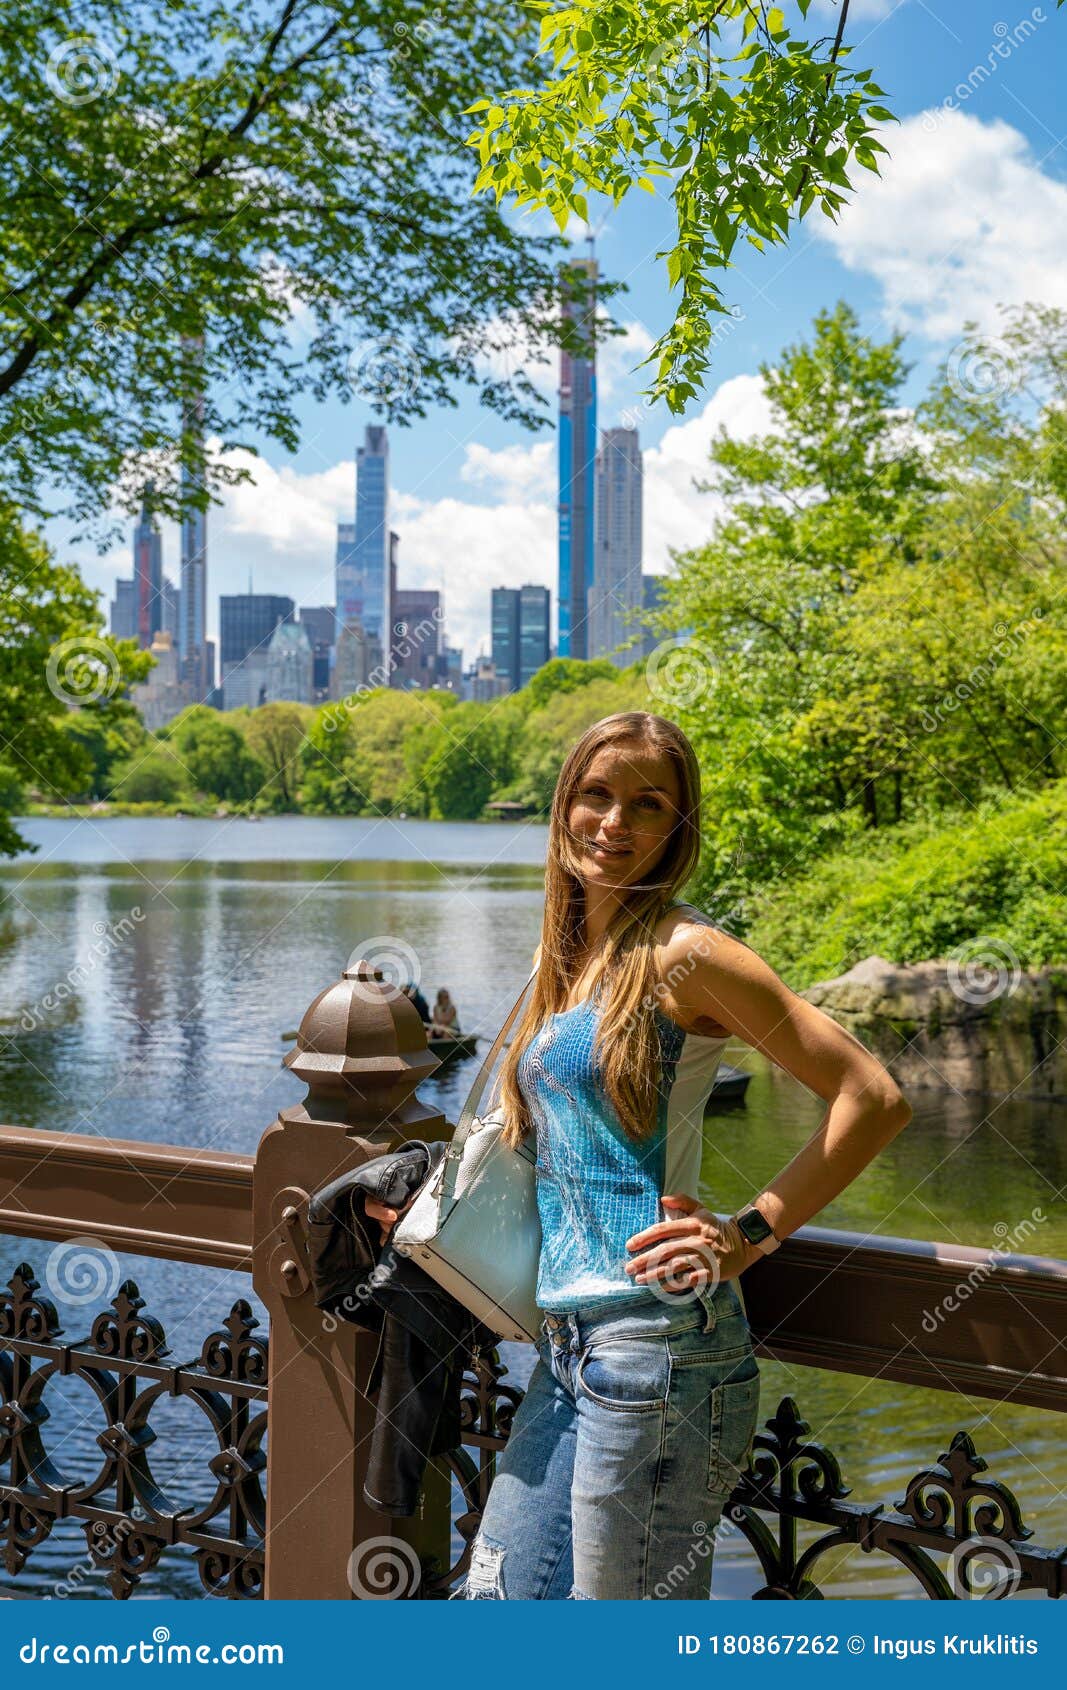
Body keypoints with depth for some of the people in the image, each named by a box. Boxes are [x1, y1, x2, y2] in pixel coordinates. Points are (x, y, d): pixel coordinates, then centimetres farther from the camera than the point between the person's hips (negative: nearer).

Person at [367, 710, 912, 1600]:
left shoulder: (682, 951, -11)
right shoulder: (568, 954, 13)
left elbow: (875, 1098, -14)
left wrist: (749, 1232, -12)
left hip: (658, 1335, -8)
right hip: (568, 1344, 8)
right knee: (498, 1598, 14)